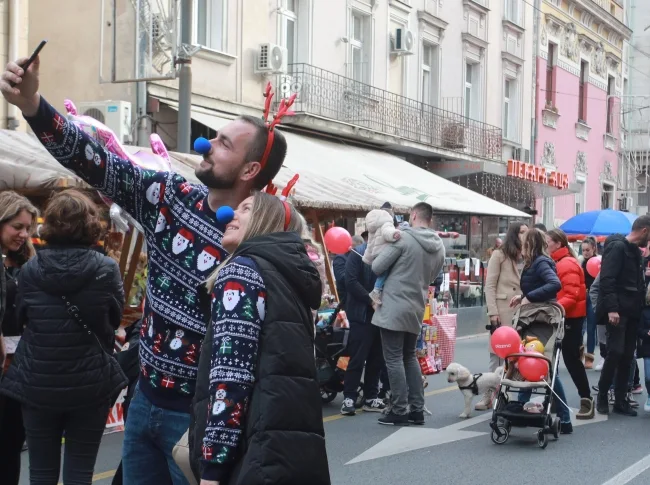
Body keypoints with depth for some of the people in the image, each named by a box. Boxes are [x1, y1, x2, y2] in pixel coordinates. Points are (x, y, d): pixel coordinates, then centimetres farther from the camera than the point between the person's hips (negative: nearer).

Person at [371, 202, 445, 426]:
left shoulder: (404, 238, -14)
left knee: (394, 359, -1)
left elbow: (377, 267, -10)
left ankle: (400, 411, 0)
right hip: (417, 309, 7)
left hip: (394, 307, -7)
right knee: (410, 357, 18)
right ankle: (417, 409, 17)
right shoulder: (439, 247, 7)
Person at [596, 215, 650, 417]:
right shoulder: (617, 247, -9)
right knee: (615, 352, -11)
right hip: (617, 311, -8)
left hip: (632, 312, 8)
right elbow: (607, 279, -18)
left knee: (627, 356, 6)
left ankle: (620, 400, 10)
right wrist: (611, 308, -25)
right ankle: (602, 396, 2)